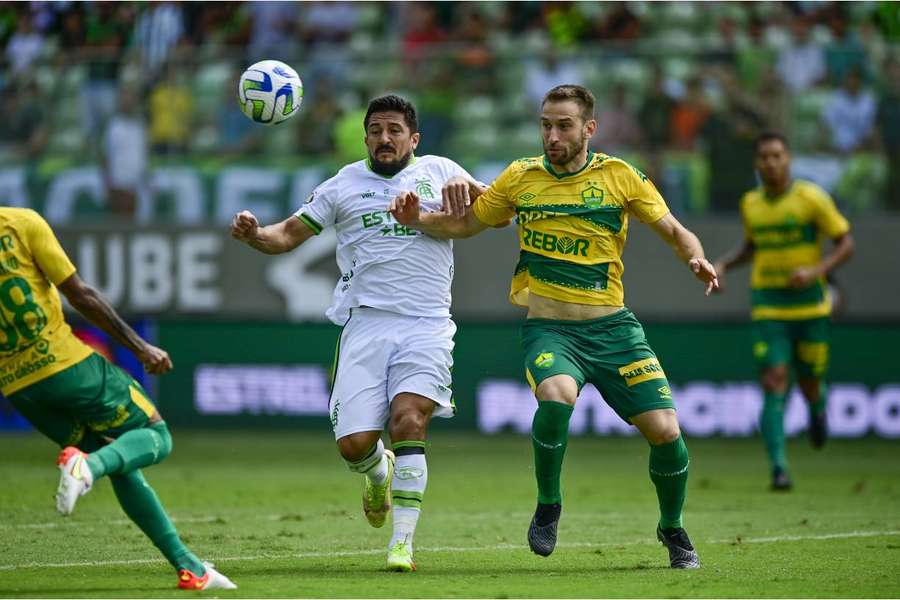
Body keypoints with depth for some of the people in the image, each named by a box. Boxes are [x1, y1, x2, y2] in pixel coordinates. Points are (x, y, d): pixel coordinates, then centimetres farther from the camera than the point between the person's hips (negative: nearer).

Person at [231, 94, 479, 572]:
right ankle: (379, 473, 30)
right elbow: (289, 234, 16)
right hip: (366, 323, 1)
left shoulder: (438, 171, 12)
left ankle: (402, 542, -16)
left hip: (426, 325, -1)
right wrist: (254, 234, -6)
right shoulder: (344, 185, 13)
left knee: (408, 421, -22)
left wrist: (463, 191, -6)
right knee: (354, 443, -9)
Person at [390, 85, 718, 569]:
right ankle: (547, 504, -7)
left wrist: (696, 258, -14)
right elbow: (465, 224, 16)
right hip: (548, 328, -1)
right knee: (557, 394, -34)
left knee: (664, 430, -11)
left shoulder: (619, 176, 0)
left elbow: (672, 230, 7)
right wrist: (417, 219, -1)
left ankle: (672, 529, 19)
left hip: (611, 326, 1)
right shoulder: (520, 177, 4)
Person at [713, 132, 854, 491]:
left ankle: (818, 409, 47)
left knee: (810, 387, 7)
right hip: (768, 309, 2)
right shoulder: (750, 204, 6)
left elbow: (846, 244, -3)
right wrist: (723, 265, 7)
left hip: (809, 306, -2)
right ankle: (778, 468, -16)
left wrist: (816, 271, -19)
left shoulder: (811, 198, -7)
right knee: (774, 384, -13)